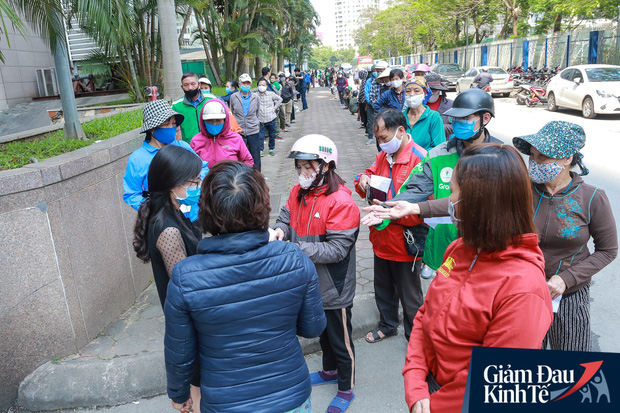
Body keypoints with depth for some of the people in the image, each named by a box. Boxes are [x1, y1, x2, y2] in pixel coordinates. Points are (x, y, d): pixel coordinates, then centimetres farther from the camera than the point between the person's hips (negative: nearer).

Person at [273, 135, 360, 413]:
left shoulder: (341, 202, -25)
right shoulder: (298, 192, -2)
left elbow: (337, 249, -28)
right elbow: (286, 218, 6)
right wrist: (280, 230, -19)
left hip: (334, 287, -7)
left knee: (340, 338, 13)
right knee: (322, 330, 28)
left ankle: (346, 389, 36)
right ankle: (330, 370, 53)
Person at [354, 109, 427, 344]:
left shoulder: (420, 159, -22)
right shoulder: (383, 156, 5)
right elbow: (371, 174, 19)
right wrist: (363, 180, -5)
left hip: (405, 243, -7)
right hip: (382, 239, 8)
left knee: (410, 296, 12)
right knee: (383, 289, 25)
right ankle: (387, 325, 49)